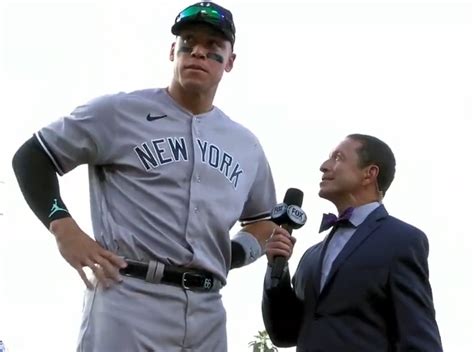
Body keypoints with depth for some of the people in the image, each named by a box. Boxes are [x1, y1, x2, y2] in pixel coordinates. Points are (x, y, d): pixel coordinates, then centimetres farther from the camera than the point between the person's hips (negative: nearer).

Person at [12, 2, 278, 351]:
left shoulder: (247, 146, 17)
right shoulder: (120, 111, 3)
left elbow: (262, 218, 30)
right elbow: (31, 157, 6)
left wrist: (239, 252, 7)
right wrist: (63, 226, -9)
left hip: (207, 314, 5)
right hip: (127, 302, -5)